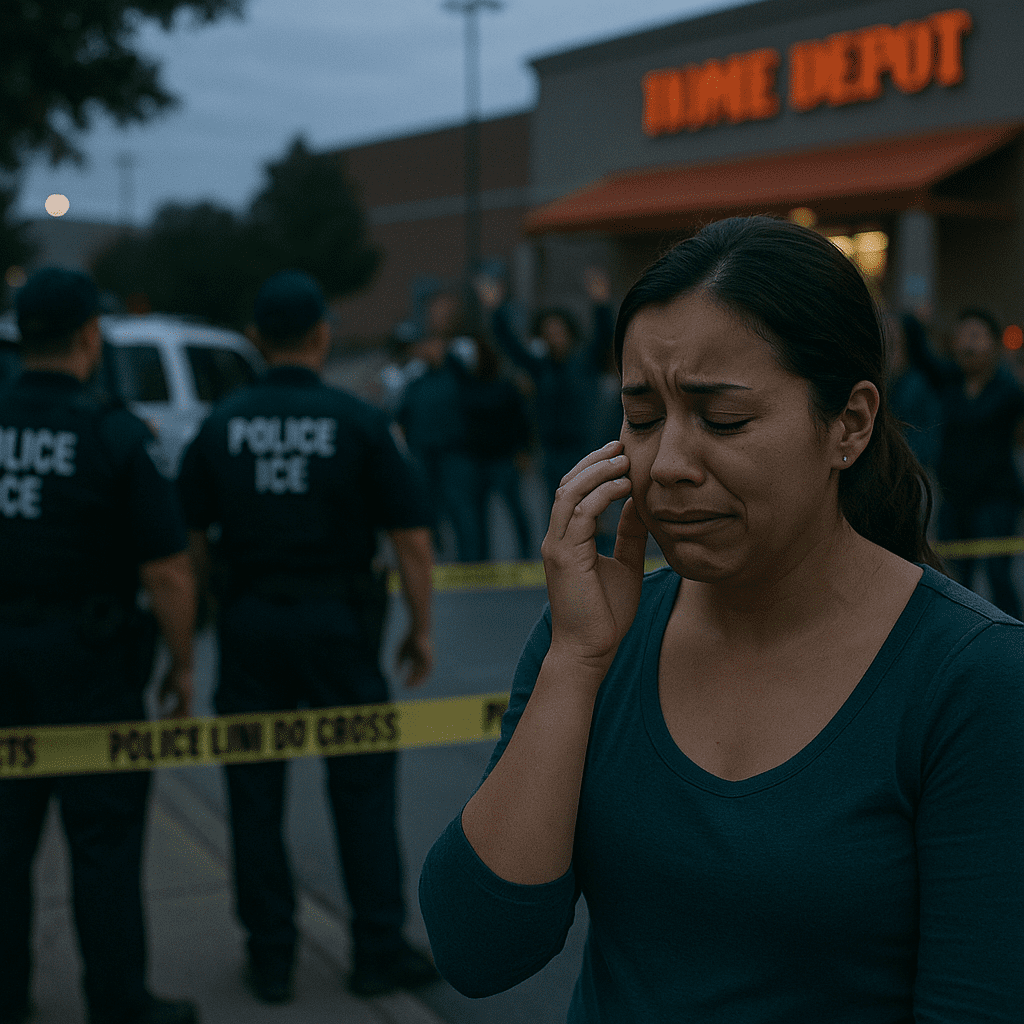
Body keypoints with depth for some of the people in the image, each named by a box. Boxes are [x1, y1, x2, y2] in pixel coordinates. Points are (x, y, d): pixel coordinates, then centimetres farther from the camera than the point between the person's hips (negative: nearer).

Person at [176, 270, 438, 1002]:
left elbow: (191, 539, 1)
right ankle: (380, 950, 14)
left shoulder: (222, 423, 1)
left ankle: (271, 959, 18)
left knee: (256, 793, 11)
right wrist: (421, 628, 3)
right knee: (362, 788, 9)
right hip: (337, 622, -2)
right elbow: (412, 538, -7)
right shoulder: (358, 421, -6)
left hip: (249, 620, 2)